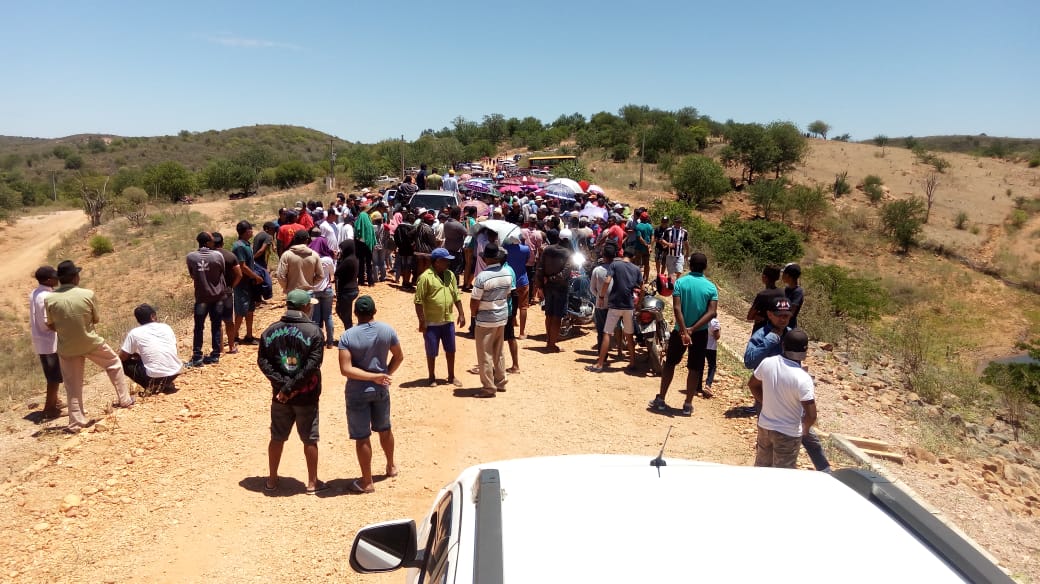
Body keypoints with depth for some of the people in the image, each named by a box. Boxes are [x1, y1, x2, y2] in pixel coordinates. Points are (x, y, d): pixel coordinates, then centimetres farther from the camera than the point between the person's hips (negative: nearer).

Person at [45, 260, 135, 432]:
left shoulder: (49, 299, -11)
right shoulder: (87, 294, -15)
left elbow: (51, 326, 1)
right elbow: (96, 319, -3)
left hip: (67, 347, 1)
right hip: (91, 343, -1)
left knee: (73, 386, 11)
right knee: (114, 364, 24)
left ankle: (76, 422, 15)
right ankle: (124, 400, 27)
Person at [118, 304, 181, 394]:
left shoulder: (134, 333, 1)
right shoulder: (166, 327, 11)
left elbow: (122, 357, 7)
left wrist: (134, 355, 29)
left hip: (154, 377, -4)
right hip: (175, 373, 5)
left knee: (124, 363, 16)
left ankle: (152, 387, 3)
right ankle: (165, 384, 15)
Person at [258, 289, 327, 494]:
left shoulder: (270, 331, 0)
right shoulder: (314, 331, -12)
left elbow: (263, 361, -6)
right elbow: (313, 364, -20)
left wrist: (283, 384, -11)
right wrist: (291, 387, -16)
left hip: (279, 395, 3)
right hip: (306, 396, -3)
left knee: (277, 438, 17)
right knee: (309, 440, 10)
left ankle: (272, 480, 28)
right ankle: (312, 482, 18)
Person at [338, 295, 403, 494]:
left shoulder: (347, 336, -16)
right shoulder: (387, 330, -8)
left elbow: (346, 369, -22)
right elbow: (399, 357, 2)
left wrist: (375, 377, -18)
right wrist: (386, 375, 10)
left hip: (358, 392, -4)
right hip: (381, 389, 4)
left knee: (362, 437, 6)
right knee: (384, 428, 24)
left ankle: (367, 482, 15)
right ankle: (391, 466, 42)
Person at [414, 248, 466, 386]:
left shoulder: (450, 275, 5)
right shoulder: (425, 277, -14)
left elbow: (456, 296, 12)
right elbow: (419, 301, -13)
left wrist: (461, 314, 7)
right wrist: (422, 321, -15)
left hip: (448, 320, 5)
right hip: (432, 322, -5)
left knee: (450, 350, 14)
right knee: (431, 352, 8)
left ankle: (451, 376, 28)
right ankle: (431, 377, 25)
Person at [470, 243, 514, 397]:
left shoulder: (482, 277, -22)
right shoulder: (507, 274, -2)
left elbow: (474, 302, -17)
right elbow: (508, 295, 8)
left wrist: (474, 314, 1)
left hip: (485, 320, -7)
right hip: (502, 317, 7)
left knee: (485, 355, 3)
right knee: (499, 352, 19)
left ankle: (489, 388, 8)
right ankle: (500, 382, 28)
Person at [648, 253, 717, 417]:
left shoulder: (681, 282, -8)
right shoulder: (711, 287, -4)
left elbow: (677, 308, -19)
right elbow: (711, 312, -14)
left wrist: (684, 331, -22)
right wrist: (692, 329, -18)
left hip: (680, 330, 0)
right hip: (700, 333, 0)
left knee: (670, 364, 13)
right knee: (694, 368, 9)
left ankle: (660, 400, 17)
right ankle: (688, 405, 13)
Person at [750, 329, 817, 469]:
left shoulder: (767, 363, -12)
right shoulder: (803, 379, -27)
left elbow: (752, 384, 6)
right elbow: (811, 415, -24)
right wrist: (805, 430, -3)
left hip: (764, 426, 5)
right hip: (788, 434, -5)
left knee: (761, 466, 24)